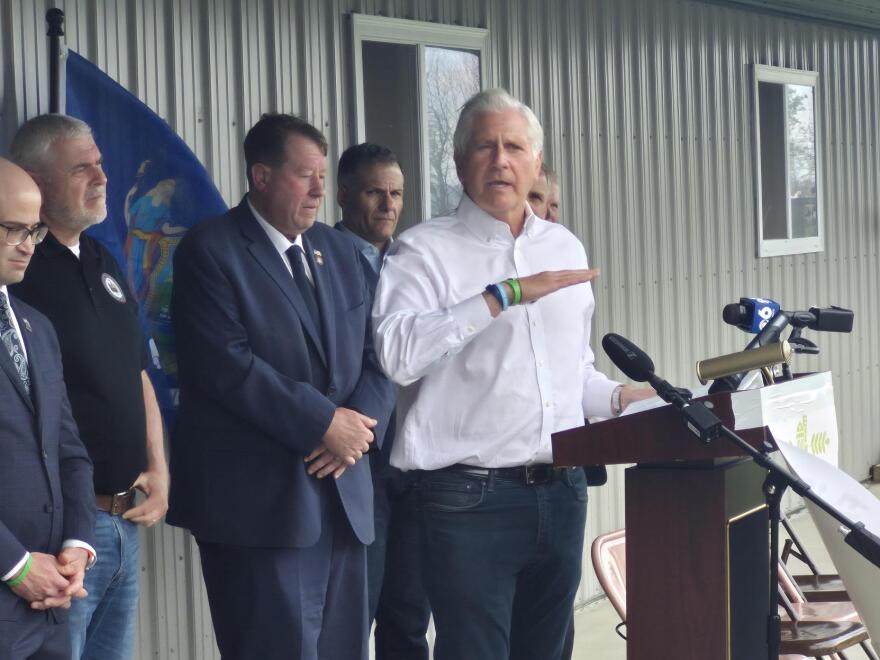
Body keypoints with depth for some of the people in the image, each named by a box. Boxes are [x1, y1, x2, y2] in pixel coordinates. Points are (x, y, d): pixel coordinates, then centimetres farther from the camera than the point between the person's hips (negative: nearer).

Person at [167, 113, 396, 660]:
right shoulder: (211, 250, -6)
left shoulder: (340, 251, 16)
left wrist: (361, 423, -8)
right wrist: (323, 423, -16)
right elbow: (226, 366, -16)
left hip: (341, 491, 7)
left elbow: (376, 355, 12)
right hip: (256, 496, -7)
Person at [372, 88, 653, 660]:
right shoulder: (425, 250, -4)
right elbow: (397, 353, -22)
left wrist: (624, 398, 5)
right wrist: (504, 296, -23)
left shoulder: (566, 248, 14)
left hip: (561, 493, 6)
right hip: (472, 499, -5)